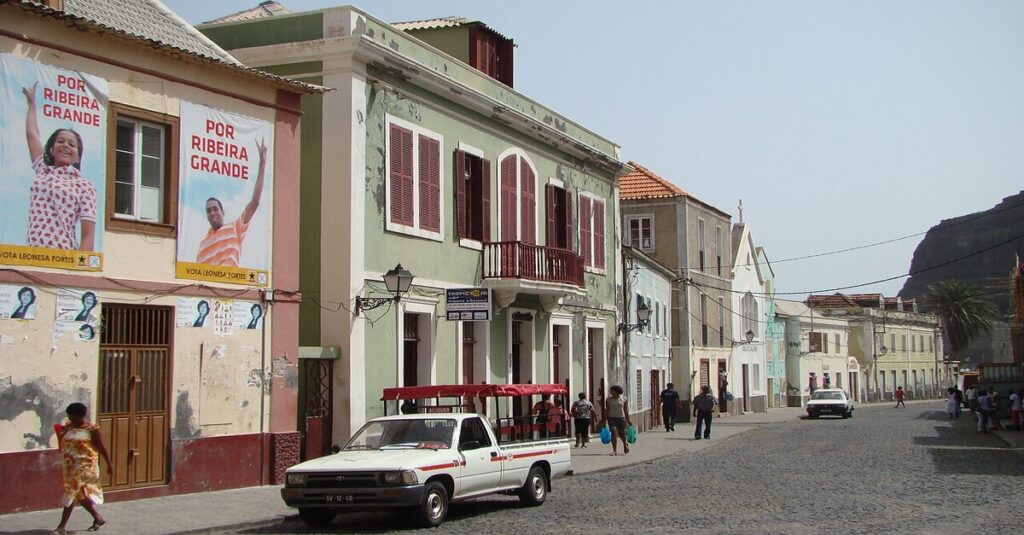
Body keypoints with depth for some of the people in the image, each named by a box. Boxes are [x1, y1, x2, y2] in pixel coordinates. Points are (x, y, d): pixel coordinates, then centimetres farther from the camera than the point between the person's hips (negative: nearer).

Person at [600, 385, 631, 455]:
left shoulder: (624, 399, 1)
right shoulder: (608, 400, 3)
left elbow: (626, 411, 2)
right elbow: (607, 411, 3)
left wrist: (628, 420, -1)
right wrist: (604, 421, -1)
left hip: (621, 418, 0)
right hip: (611, 418, 0)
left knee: (621, 434, 2)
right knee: (614, 433, -13)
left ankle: (625, 444, 35)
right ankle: (615, 450, -9)